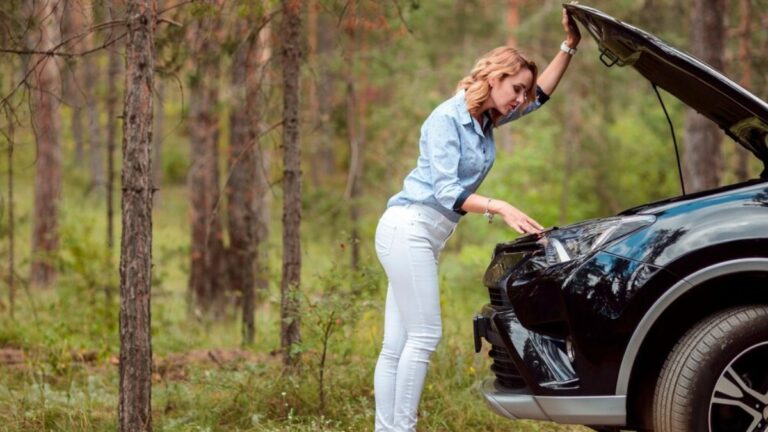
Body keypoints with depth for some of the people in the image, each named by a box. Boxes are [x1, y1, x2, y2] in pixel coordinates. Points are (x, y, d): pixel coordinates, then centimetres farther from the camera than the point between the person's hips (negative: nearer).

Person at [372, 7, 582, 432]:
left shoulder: (485, 119, 13)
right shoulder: (447, 118, -12)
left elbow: (541, 95, 22)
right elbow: (445, 190, -19)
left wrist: (569, 46, 14)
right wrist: (500, 208, -27)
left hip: (423, 237, 9)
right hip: (408, 227, -9)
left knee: (397, 344, 4)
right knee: (424, 335, -13)